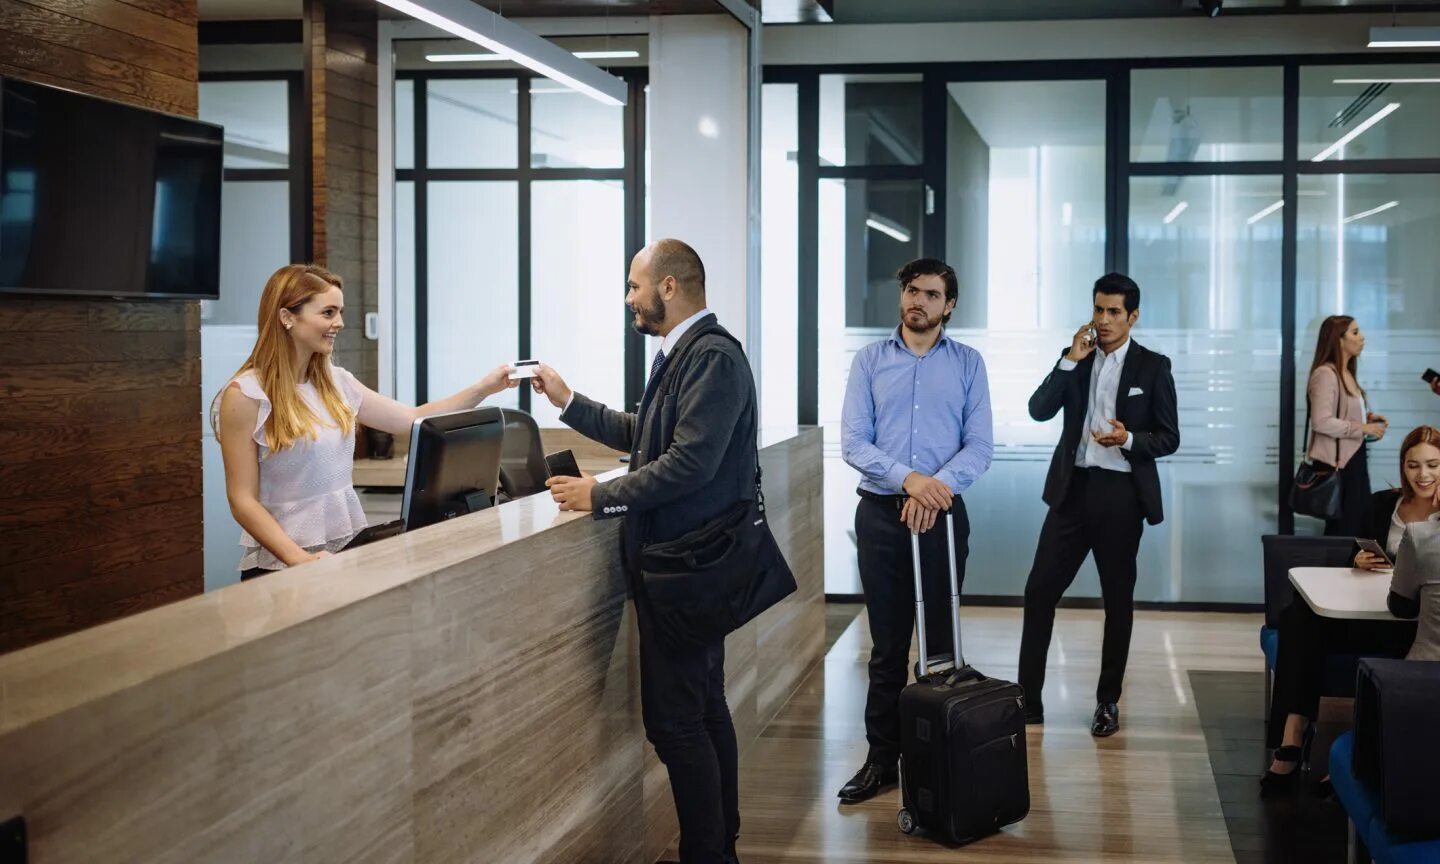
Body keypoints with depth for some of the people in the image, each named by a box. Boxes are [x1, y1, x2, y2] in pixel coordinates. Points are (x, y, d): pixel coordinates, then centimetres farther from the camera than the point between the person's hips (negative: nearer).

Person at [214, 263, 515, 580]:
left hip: (350, 551, 5)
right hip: (283, 567, -5)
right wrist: (301, 560, -22)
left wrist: (483, 388, 6)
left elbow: (414, 420, 16)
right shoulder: (246, 395, -9)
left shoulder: (336, 381, 10)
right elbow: (242, 501, -11)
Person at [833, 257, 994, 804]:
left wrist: (936, 486, -19)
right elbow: (853, 442, -4)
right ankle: (882, 759, 12)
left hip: (942, 512, 0)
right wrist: (908, 479, -18)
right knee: (888, 645, 5)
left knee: (941, 641, 4)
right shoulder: (869, 361, 4)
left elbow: (980, 445, -2)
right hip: (881, 513, 0)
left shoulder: (968, 364, 4)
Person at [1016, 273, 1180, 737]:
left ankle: (1108, 702, 18)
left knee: (1118, 599, 7)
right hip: (1074, 488, 3)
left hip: (1121, 494, -2)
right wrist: (1071, 359, -11)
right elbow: (1039, 411, -4)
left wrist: (1129, 440, -20)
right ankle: (1028, 697, 5)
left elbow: (1169, 438, -1)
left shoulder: (1153, 366, 0)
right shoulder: (1076, 358, 8)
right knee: (1039, 590, -2)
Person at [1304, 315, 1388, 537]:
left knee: (1361, 523, 9)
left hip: (1354, 457, 9)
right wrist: (1363, 428, -18)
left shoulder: (1346, 373, 14)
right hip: (1336, 461, -9)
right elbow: (1322, 422, -25)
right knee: (1342, 528, -3)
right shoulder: (1325, 374, -17)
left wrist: (1366, 417, 6)